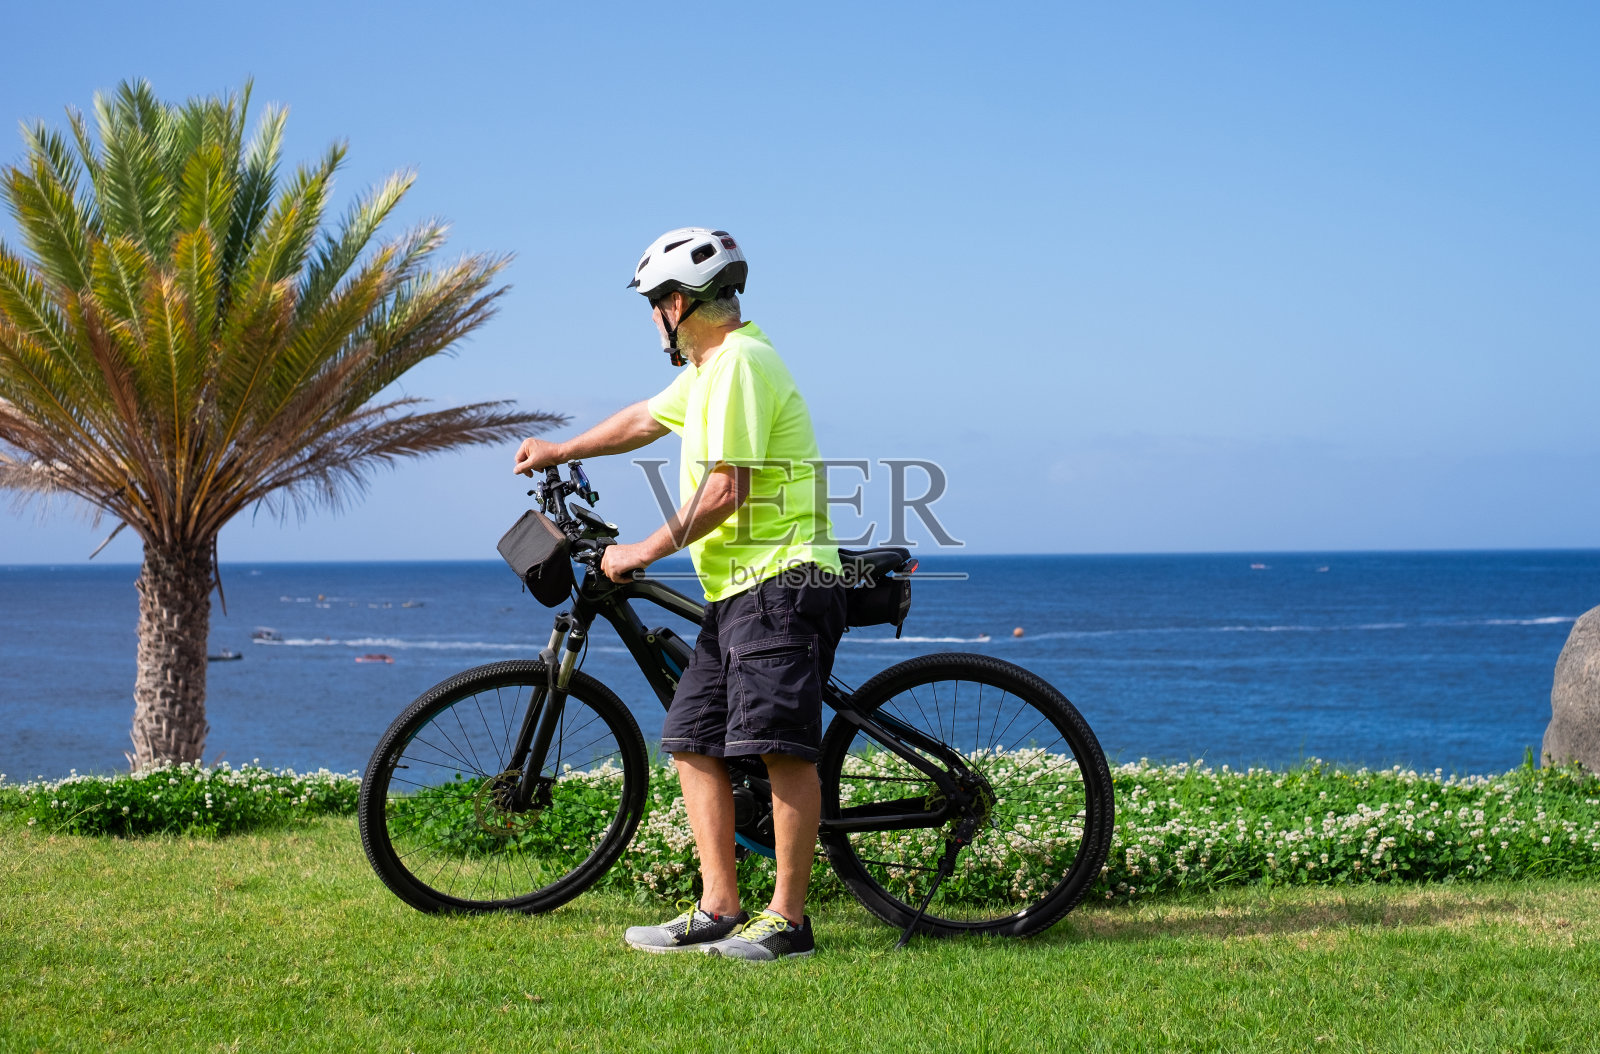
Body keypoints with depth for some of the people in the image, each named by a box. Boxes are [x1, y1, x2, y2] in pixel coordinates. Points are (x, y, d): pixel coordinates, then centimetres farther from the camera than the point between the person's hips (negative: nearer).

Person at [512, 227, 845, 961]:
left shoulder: (740, 362, -13)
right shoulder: (710, 367, 20)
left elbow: (725, 492, -19)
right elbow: (647, 419, 38)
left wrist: (643, 552, -10)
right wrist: (559, 452, 49)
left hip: (782, 581, -11)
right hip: (736, 590, 11)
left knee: (781, 745, -12)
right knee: (693, 741, 7)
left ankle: (787, 919, -9)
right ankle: (718, 911, 8)